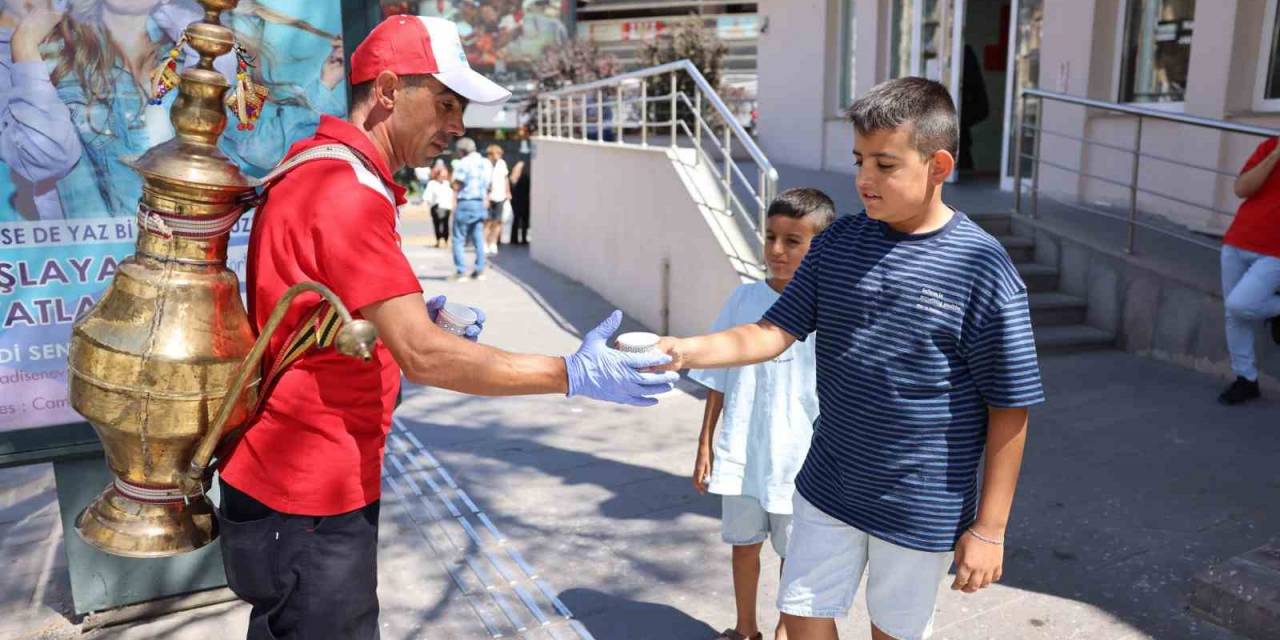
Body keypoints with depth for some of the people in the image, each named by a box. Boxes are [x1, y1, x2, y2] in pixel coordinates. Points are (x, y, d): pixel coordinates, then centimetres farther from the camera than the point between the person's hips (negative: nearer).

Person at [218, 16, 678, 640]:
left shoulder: (317, 169, 9)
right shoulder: (346, 191, -23)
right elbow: (423, 355, -29)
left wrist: (415, 323, 3)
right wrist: (573, 374, -25)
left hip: (297, 479, 10)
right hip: (310, 498, -10)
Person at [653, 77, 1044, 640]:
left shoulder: (982, 268, -18)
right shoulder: (837, 243, -4)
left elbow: (1010, 409, -13)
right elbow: (774, 332, -4)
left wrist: (989, 528, -10)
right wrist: (685, 351, -22)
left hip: (923, 508, -3)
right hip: (828, 485, 4)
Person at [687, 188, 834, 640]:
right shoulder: (744, 299, -3)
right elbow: (718, 380, 4)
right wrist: (705, 444, 5)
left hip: (799, 461, -2)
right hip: (740, 454, 3)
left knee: (793, 552, 16)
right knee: (743, 544, 17)